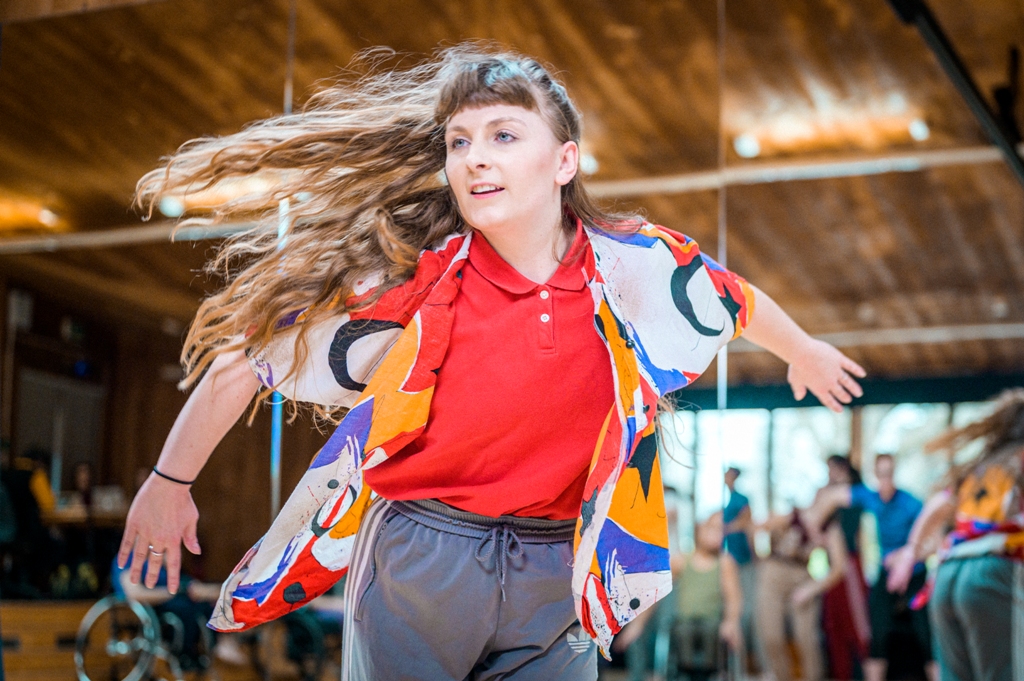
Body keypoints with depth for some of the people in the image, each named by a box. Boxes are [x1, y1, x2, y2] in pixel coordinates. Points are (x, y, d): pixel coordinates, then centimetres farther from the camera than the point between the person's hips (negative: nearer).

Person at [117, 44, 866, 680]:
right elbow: (245, 356, -7)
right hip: (416, 562, -2)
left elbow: (736, 298, 14)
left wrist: (805, 354, 31)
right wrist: (170, 483, -1)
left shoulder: (633, 269, -8)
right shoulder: (415, 282, -14)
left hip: (558, 571, 2)